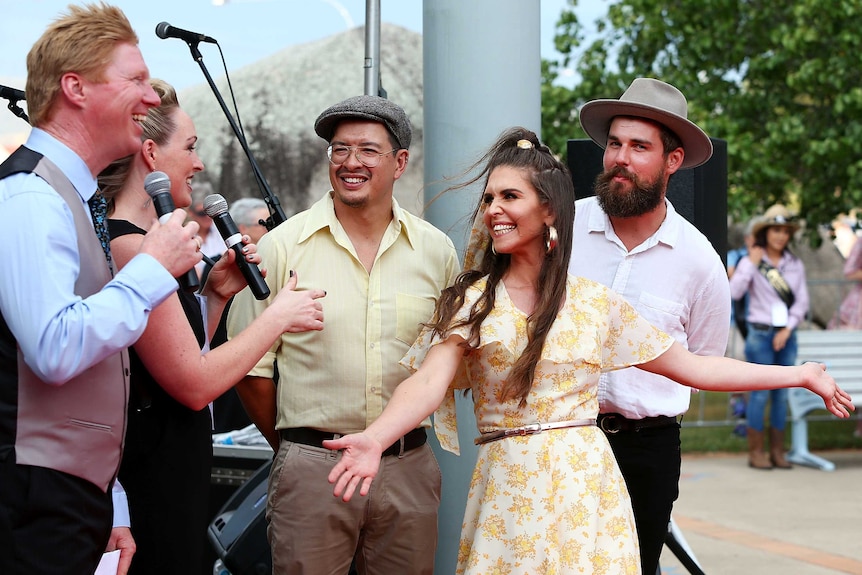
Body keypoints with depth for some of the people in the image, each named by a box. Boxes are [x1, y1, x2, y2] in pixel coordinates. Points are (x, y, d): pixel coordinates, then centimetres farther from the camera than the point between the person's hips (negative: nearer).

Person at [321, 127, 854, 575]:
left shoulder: (596, 303, 8)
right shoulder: (471, 303, 2)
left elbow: (694, 367, 13)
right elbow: (428, 382, -15)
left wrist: (801, 374, 12)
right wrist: (374, 439, -35)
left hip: (586, 487, 1)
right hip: (508, 489, -1)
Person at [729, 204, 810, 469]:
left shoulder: (795, 265, 8)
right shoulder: (751, 261, -2)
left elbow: (802, 301, 6)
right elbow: (734, 292, -14)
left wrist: (787, 330, -6)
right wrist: (752, 264, -16)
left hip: (786, 336, 4)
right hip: (760, 334, -4)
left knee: (782, 395, 7)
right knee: (760, 394, -5)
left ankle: (778, 452, 12)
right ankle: (756, 452, -1)